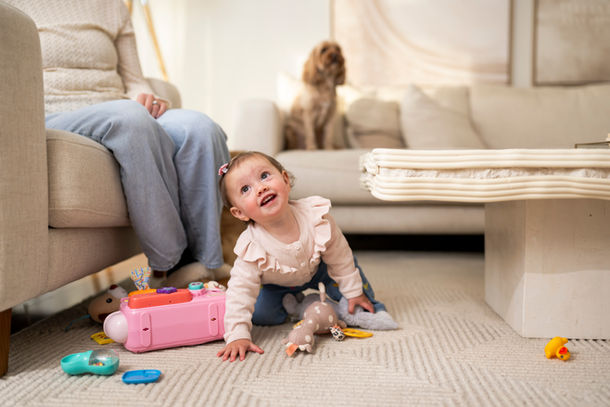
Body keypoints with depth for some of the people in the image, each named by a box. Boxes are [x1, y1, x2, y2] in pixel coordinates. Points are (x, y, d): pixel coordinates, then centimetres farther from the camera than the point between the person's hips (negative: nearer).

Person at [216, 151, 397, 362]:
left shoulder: (315, 216, -35)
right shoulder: (251, 249, -39)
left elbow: (338, 255, -20)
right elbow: (240, 293, -33)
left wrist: (353, 292, -10)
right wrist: (237, 335, -41)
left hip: (317, 271, 1)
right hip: (277, 284, 0)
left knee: (347, 263, -17)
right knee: (261, 314, -13)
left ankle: (353, 311, 0)